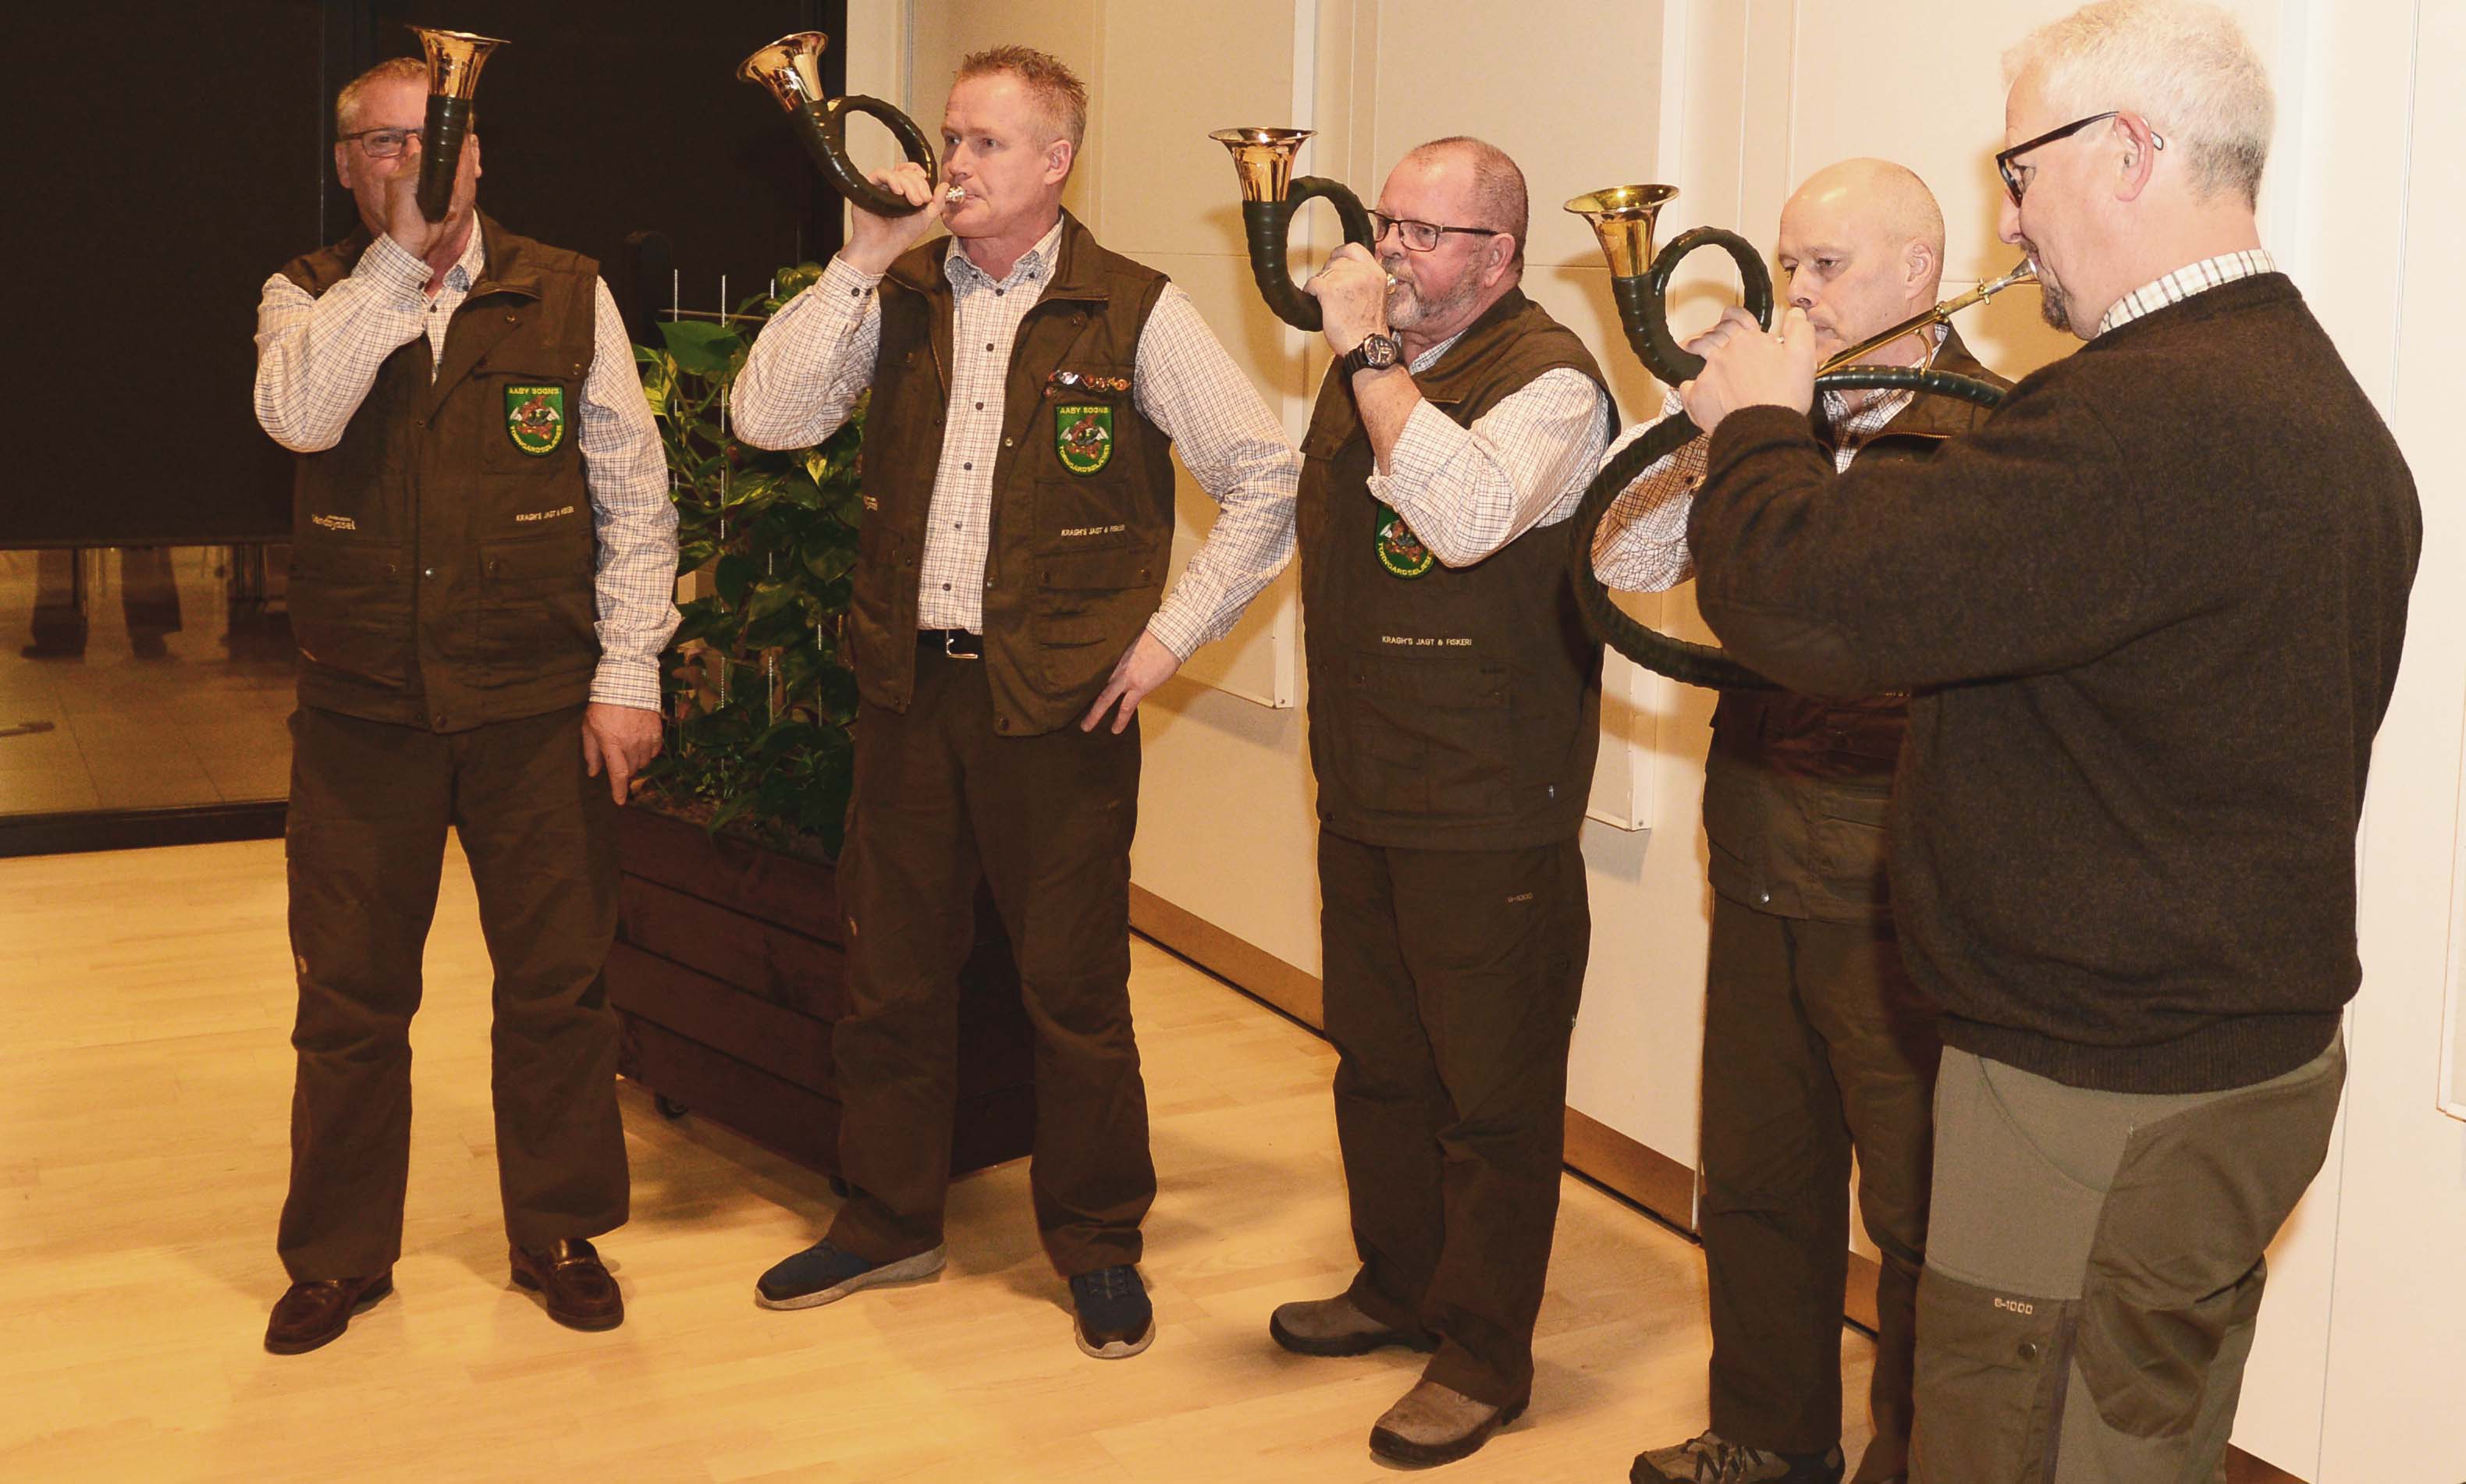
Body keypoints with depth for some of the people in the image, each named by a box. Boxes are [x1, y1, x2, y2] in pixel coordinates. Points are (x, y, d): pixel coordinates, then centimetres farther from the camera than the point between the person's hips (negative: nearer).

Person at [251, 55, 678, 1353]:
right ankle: (340, 1253, 26)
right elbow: (300, 415, -19)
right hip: (361, 706, 1)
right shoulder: (309, 298, 4)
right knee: (349, 993, 9)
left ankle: (559, 1233, 26)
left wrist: (627, 675, -4)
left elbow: (635, 494, 2)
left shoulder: (567, 296, 2)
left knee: (556, 986, 8)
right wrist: (402, 256, -20)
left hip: (538, 706, 0)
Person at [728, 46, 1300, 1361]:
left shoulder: (1133, 314, -3)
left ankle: (1098, 1247, 22)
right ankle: (887, 1220, 31)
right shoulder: (900, 296, 7)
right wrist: (861, 262, -9)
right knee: (889, 969, 13)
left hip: (1060, 701, -4)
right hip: (907, 685, 4)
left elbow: (1267, 478, -1)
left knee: (1073, 987, 5)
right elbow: (766, 419, -4)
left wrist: (1172, 631, -5)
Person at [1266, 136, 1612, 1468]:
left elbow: (1467, 517, -32)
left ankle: (1484, 1356, 15)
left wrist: (1370, 352, -26)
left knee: (1491, 1095, 2)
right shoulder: (1373, 362, 12)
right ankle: (1398, 1287, 36)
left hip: (1491, 818, -8)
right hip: (1364, 796, 9)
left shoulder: (1547, 377, -14)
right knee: (1377, 1061, 19)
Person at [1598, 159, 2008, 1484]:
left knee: (1918, 1214, 6)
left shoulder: (1990, 438, -12)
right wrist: (1714, 431, -9)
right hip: (1761, 872, 7)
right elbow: (1622, 563, 5)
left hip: (1901, 902, -7)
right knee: (1757, 1178, 20)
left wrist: (1772, 435, -26)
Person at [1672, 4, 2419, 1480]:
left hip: (2105, 1101, -10)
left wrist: (1760, 420, -8)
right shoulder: (2323, 400, 10)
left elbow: (1810, 597, -30)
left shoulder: (2143, 417, -26)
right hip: (2260, 1060, 10)